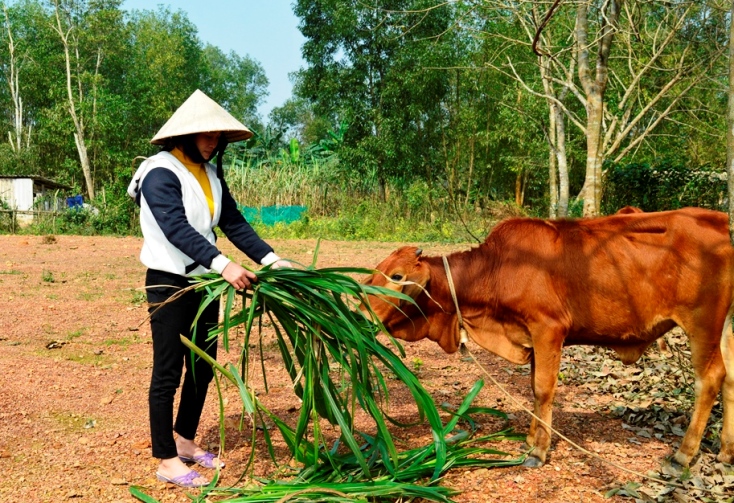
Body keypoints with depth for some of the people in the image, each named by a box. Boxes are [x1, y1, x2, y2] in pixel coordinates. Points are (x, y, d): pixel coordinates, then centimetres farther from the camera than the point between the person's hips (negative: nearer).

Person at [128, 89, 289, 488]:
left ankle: (185, 442, 28)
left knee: (203, 367, 13)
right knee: (168, 372, -1)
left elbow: (234, 224, 5)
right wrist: (223, 265, -39)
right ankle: (166, 461, 7)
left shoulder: (211, 174, 9)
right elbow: (177, 229, -28)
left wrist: (271, 259, -8)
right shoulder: (160, 172, -15)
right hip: (168, 284, -8)